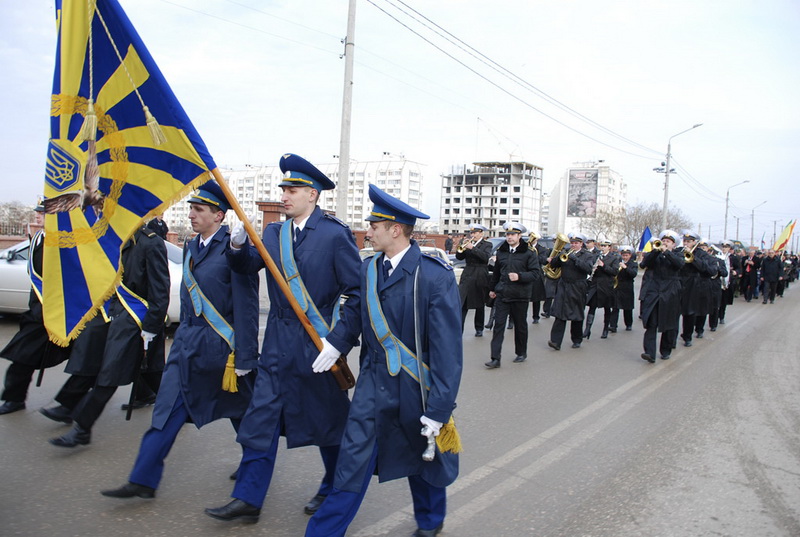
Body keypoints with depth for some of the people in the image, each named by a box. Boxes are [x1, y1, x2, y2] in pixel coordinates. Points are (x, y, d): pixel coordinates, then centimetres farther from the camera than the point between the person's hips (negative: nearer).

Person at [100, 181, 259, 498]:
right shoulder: (191, 248, 10)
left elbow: (246, 307, -16)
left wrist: (244, 356, -17)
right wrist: (184, 336, 18)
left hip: (222, 345, -6)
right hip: (188, 342, 7)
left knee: (240, 409, 12)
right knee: (168, 409, 4)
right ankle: (143, 481, 11)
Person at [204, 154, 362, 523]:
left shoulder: (335, 235, -12)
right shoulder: (274, 233, 7)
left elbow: (357, 293, -13)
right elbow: (247, 267, 4)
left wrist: (338, 342, -18)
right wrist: (238, 245, -17)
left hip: (319, 347, -5)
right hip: (278, 344, 5)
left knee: (327, 422, 12)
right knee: (261, 420, 8)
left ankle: (334, 490, 35)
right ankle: (248, 499, 20)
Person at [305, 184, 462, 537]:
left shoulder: (435, 276, -18)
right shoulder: (369, 268, -1)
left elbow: (447, 348, -18)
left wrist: (439, 409, -19)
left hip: (415, 388, -3)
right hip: (374, 383, 3)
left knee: (423, 458, 18)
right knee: (352, 462, 2)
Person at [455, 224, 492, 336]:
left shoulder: (487, 245, 2)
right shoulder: (468, 243, 11)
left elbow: (486, 257, -17)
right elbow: (459, 257, 5)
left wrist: (472, 248, -22)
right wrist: (461, 247, -12)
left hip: (480, 278, -2)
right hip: (467, 277, 2)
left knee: (480, 305, 8)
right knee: (461, 304, -8)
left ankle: (479, 329, 22)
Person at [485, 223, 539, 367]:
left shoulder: (529, 253, -5)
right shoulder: (501, 251, 9)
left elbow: (536, 273, -9)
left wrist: (519, 276, -23)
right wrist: (492, 288, 23)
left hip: (520, 295, -3)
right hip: (502, 294, 3)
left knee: (520, 325, 11)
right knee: (498, 325, -4)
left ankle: (521, 353, 31)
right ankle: (495, 358, -4)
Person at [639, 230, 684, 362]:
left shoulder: (677, 255, 10)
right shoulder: (654, 254, 11)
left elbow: (679, 264, -13)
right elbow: (645, 263, -8)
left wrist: (666, 252, -21)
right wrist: (656, 251, -18)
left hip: (670, 294, 0)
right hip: (653, 292, 0)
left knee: (669, 324, 7)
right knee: (651, 323, -11)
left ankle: (666, 351, 21)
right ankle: (650, 353, -17)